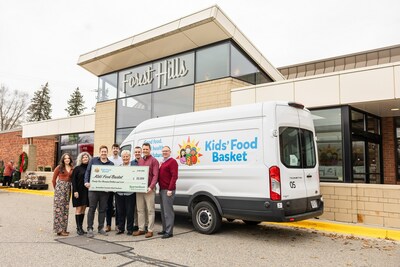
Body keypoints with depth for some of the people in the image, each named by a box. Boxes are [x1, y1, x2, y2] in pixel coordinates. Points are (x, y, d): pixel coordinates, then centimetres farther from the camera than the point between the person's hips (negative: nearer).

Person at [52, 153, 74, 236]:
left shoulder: (72, 168, 6)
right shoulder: (59, 167, -1)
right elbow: (54, 179, 6)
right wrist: (56, 188, 11)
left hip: (68, 188, 4)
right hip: (60, 187, -4)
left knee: (66, 208, 8)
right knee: (59, 208, -5)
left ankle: (63, 228, 16)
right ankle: (59, 229, -2)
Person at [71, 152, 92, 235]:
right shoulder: (77, 168, -2)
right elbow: (73, 180, -6)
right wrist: (75, 191, -14)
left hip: (86, 191, 4)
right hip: (79, 191, -4)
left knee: (83, 209, 8)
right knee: (79, 209, -3)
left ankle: (81, 227, 15)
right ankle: (78, 228, 2)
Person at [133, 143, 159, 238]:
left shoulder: (154, 161, -2)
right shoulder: (140, 161, 18)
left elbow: (155, 176, -9)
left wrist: (151, 187, -20)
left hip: (149, 189, -6)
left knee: (150, 210, -1)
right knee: (140, 210, 10)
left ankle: (150, 230, 4)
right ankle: (141, 229, 19)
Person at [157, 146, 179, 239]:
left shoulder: (172, 161, -9)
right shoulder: (162, 162, 20)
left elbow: (174, 176, -17)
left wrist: (170, 189, -22)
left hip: (168, 190, -10)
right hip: (162, 189, 10)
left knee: (168, 211, -7)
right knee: (163, 211, 15)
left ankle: (169, 232, -4)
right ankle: (165, 229, 24)